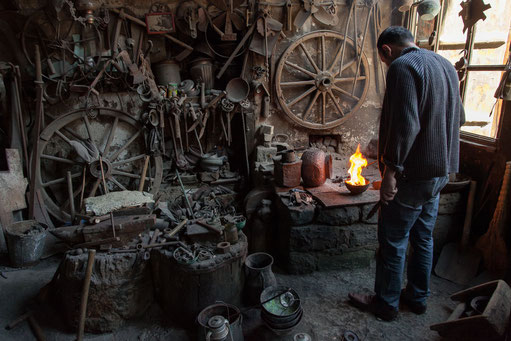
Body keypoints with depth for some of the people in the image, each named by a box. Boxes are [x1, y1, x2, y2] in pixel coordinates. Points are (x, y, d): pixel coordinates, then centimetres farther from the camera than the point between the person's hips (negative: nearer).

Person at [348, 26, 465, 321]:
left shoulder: (403, 67, -15)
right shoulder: (446, 65, 14)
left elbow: (405, 124, -26)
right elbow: (459, 118, 21)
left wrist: (391, 170, -23)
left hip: (415, 173, -9)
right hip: (442, 170, 9)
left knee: (393, 241, 4)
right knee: (423, 237, 19)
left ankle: (386, 303, 19)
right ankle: (418, 297, 33)